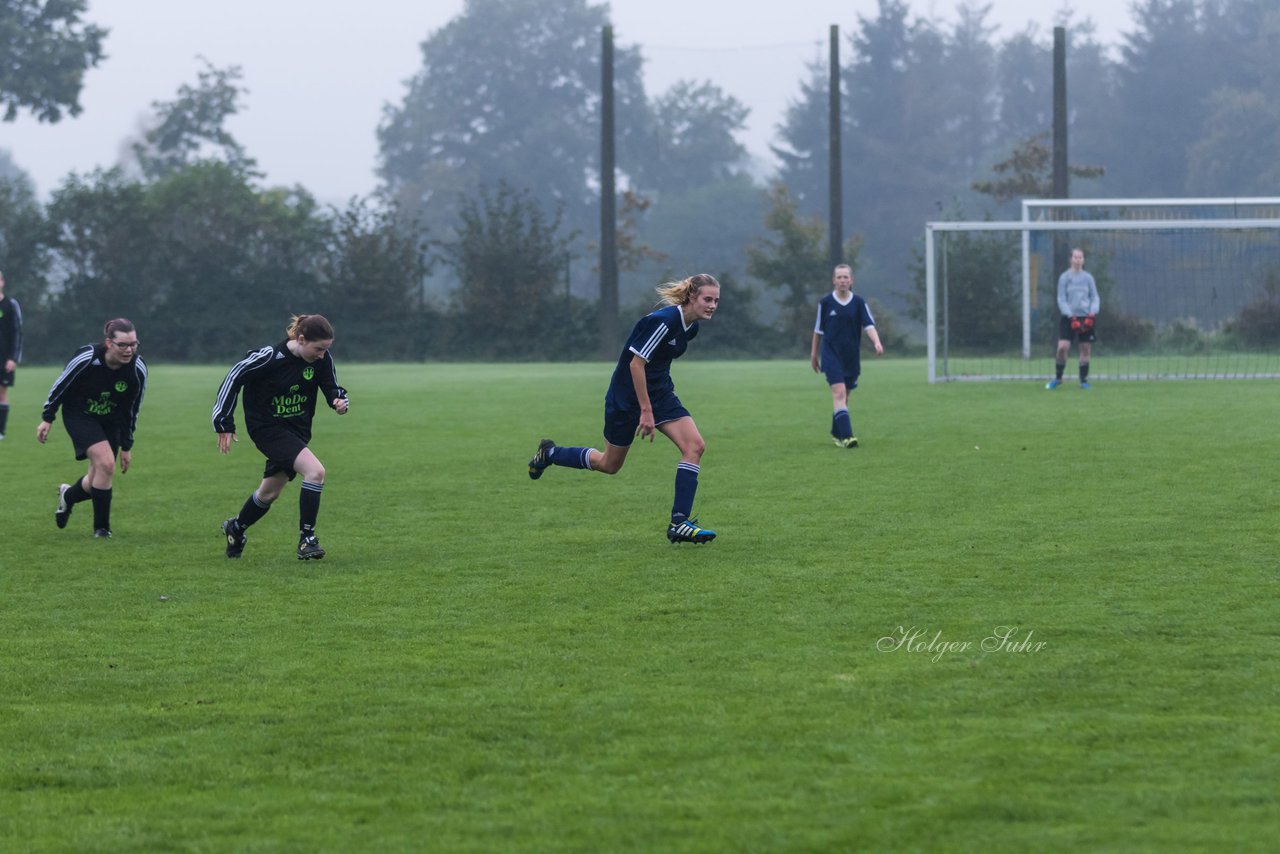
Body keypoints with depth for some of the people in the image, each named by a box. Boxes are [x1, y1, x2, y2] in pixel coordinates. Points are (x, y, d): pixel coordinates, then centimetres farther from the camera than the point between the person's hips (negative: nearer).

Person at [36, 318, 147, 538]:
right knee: (106, 463, -24)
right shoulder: (86, 359, -28)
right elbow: (61, 384, -10)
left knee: (97, 483, 3)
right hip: (79, 415, -4)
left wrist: (126, 446, 2)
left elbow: (132, 410, -4)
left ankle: (68, 495, 40)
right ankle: (101, 527, -9)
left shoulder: (138, 369, -18)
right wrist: (47, 418, -5)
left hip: (111, 420, 4)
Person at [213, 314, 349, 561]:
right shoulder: (270, 357, -25)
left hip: (297, 429, 7)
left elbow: (331, 387, 3)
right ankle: (306, 539, -17)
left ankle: (236, 528, 47)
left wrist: (339, 400, -22)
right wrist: (224, 424, -13)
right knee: (315, 471, -25)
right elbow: (235, 376, -16)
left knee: (270, 493, 19)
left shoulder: (323, 359, -10)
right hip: (267, 428, -7)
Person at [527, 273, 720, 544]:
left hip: (660, 393, 8)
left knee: (694, 446, -13)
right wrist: (646, 411, -25)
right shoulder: (663, 321, -26)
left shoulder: (690, 327, 2)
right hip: (627, 397, -8)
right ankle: (549, 453, 35)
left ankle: (679, 523, -13)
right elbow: (636, 363, -25)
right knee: (610, 464, 9)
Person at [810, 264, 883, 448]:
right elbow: (818, 330, 7)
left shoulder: (859, 302, 0)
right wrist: (814, 354, 12)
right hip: (831, 355, -3)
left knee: (844, 396, 12)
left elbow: (869, 325, -8)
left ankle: (837, 433, 31)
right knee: (839, 392, -17)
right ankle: (846, 436, -26)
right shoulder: (825, 302, -2)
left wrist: (877, 342, -27)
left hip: (852, 357, 3)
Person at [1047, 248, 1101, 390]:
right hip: (1069, 316, -2)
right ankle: (1058, 378, 3)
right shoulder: (1064, 277, 0)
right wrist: (1071, 317, -14)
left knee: (1085, 349, 2)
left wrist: (1092, 313, -9)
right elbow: (1061, 300, -3)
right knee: (1062, 347, -13)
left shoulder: (1088, 278, 6)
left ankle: (1084, 380, 13)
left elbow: (1095, 298, 9)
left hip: (1086, 317, 2)